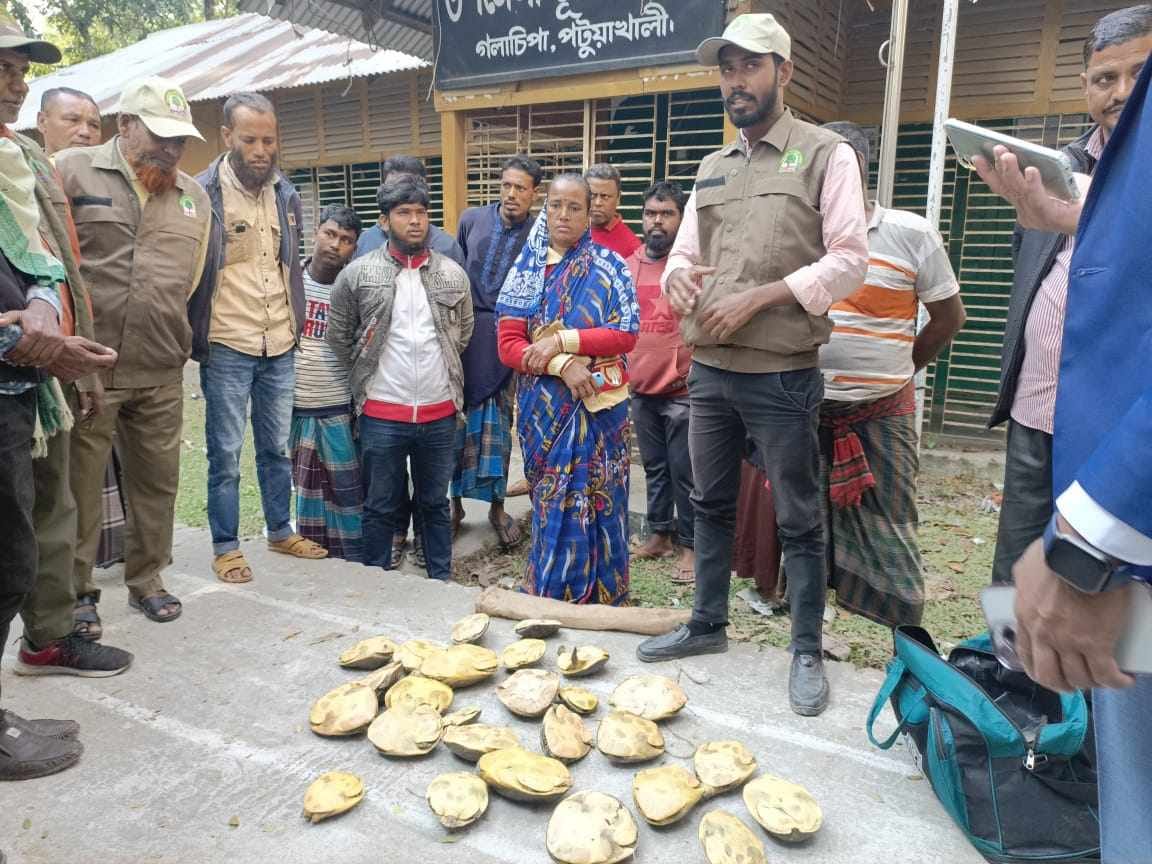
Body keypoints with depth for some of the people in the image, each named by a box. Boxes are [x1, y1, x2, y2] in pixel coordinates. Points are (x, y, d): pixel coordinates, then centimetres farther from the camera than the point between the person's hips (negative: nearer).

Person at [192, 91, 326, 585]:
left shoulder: (285, 192, 9)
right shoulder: (202, 193, -8)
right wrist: (196, 338, -6)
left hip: (281, 345, 5)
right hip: (227, 348, -5)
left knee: (277, 447, 15)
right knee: (225, 453, 5)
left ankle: (281, 531, 30)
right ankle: (225, 547, 18)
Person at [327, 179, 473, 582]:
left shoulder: (453, 274, 3)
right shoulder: (357, 274, -3)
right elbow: (338, 336, 6)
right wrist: (368, 374, 7)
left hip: (440, 413, 2)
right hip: (382, 415, -2)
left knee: (435, 503, 15)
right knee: (380, 507, 11)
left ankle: (442, 582, 29)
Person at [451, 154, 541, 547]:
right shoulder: (472, 219, 5)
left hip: (506, 337, -1)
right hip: (463, 331, 2)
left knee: (499, 424, 7)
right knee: (456, 417, 6)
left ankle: (497, 506, 20)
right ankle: (455, 501, 19)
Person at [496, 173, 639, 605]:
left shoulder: (609, 266, 0)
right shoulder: (527, 267, 5)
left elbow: (625, 335, -8)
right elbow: (508, 344, -3)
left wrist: (562, 340, -16)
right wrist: (562, 365, -17)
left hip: (598, 403, -1)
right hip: (545, 405, 2)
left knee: (596, 499, 2)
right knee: (553, 504, 8)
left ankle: (602, 601, 16)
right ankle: (550, 598, 22)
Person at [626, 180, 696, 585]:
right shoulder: (627, 265, 9)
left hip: (682, 389, -5)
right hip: (640, 387, 5)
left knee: (684, 471, 0)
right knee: (654, 468, 16)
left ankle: (690, 546, 12)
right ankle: (660, 534, 29)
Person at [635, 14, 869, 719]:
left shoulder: (826, 154, -2)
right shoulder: (713, 168, 15)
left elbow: (849, 261, -10)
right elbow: (683, 252, 16)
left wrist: (757, 297, -18)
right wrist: (680, 279, -8)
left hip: (782, 374, -6)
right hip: (710, 368, 6)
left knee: (799, 520, 4)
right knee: (712, 504, 15)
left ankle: (808, 652, 20)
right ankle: (708, 625, 32)